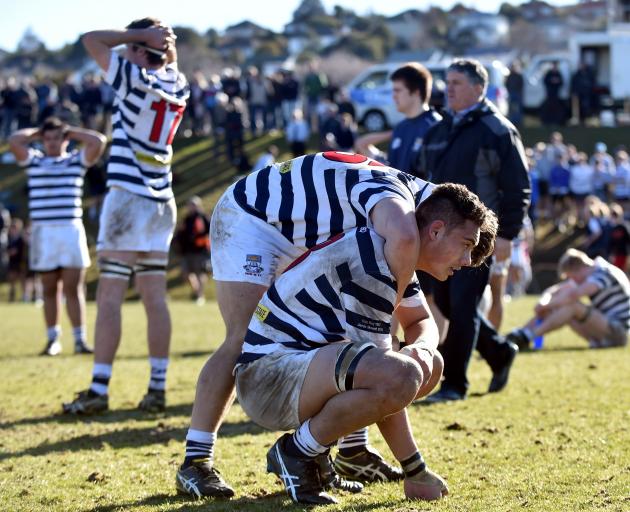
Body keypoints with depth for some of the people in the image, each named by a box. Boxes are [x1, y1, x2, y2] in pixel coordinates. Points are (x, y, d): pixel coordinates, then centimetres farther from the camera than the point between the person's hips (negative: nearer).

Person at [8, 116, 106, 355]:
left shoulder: (77, 160, 9)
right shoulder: (34, 161, 10)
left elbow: (99, 141, -3)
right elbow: (14, 140, -4)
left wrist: (71, 131, 8)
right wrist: (37, 132, 11)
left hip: (72, 230, -1)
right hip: (43, 232, 1)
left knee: (73, 288, -4)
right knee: (50, 290, 4)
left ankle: (80, 340, -3)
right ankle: (53, 340, 10)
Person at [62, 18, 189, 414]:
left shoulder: (136, 80, -11)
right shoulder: (178, 85, 8)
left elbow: (92, 40, -4)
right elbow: (171, 60, 31)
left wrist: (142, 34, -1)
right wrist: (164, 40, 12)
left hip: (129, 197, -7)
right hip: (161, 202, 7)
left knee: (110, 297, -6)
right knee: (155, 297, 6)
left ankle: (99, 390, -8)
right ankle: (158, 388, 5)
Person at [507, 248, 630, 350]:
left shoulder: (603, 273, -17)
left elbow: (573, 295, -31)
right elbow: (553, 291, 9)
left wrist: (546, 305, -21)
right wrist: (544, 302, -13)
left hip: (617, 332, -10)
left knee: (572, 305, -27)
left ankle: (527, 336, -32)